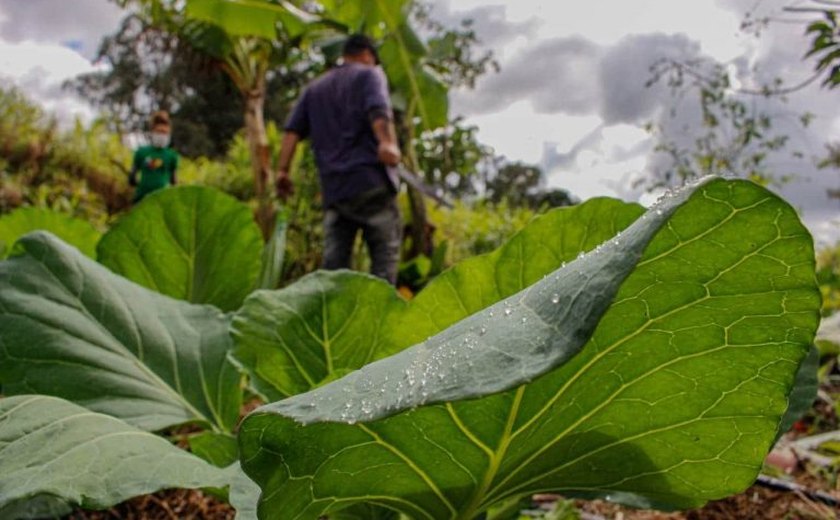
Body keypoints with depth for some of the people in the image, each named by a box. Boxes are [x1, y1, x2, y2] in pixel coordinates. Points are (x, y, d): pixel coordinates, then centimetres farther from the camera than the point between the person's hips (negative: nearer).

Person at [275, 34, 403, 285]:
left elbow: (292, 130, 13)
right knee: (385, 254, -1)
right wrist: (387, 142, -29)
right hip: (370, 179, -5)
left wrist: (282, 170, 8)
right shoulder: (369, 74, 10)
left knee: (333, 260, 4)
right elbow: (378, 109, -12)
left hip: (333, 187, 5)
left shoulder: (314, 88, 25)